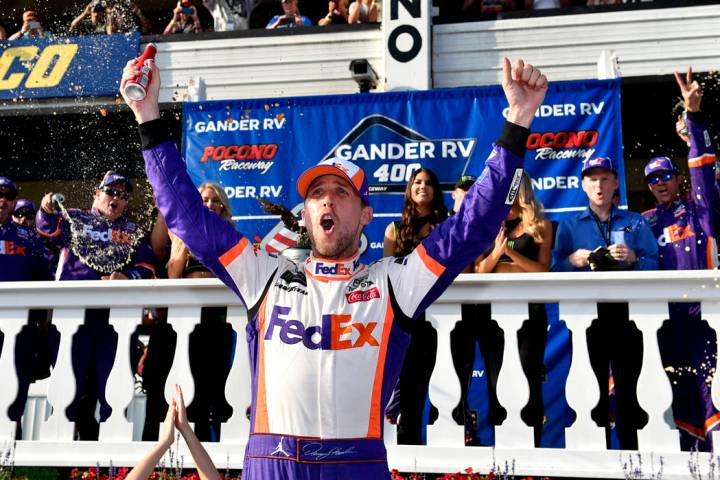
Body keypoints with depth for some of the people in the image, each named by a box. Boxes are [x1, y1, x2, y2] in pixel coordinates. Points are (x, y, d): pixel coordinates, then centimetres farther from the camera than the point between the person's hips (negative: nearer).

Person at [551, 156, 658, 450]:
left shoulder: (636, 222, 11)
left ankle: (630, 447, 9)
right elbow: (555, 269, 4)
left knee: (627, 386, 1)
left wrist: (634, 259, -16)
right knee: (593, 386, 5)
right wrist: (572, 261, -16)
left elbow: (654, 265, 3)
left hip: (626, 313, 0)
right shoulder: (569, 226, 11)